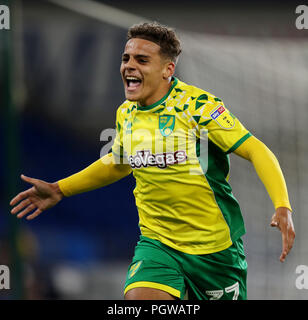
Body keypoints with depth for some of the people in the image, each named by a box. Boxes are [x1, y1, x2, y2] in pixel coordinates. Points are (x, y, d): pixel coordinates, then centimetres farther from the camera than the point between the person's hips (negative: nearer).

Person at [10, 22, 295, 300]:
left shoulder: (198, 105, -14)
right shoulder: (125, 113, 4)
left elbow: (257, 151, -16)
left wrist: (282, 207, -30)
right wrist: (59, 190, 23)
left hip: (215, 246, -3)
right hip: (157, 243, 3)